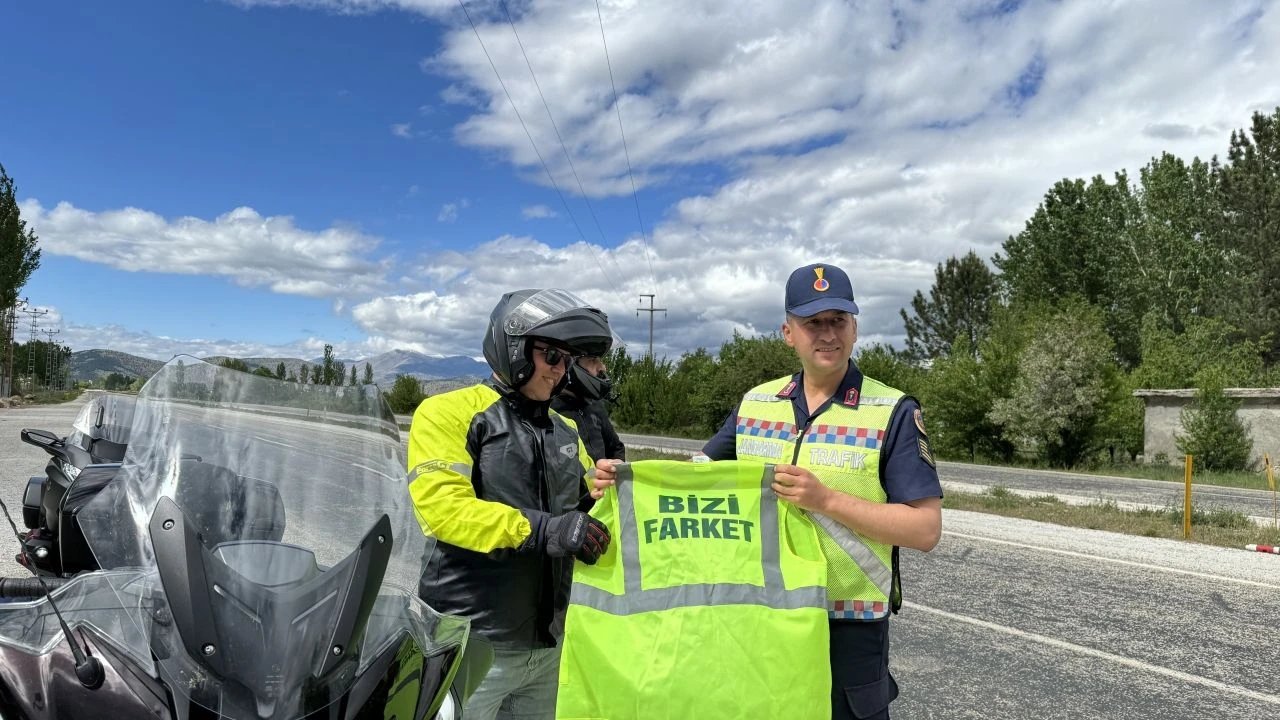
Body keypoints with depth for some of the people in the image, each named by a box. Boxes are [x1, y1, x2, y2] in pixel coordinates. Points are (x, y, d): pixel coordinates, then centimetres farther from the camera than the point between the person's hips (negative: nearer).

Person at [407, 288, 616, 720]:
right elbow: (444, 507, -21)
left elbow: (589, 509, 15)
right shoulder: (450, 412, -8)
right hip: (470, 643, -6)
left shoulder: (564, 432, 13)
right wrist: (540, 530, -29)